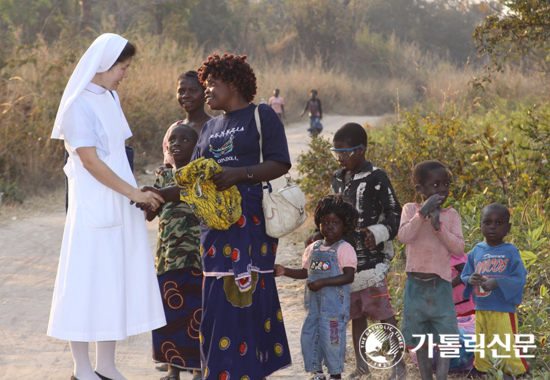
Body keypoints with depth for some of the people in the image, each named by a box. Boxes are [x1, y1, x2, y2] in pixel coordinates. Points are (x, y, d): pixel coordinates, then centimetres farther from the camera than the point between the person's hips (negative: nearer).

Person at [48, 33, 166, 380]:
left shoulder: (111, 98, 12)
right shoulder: (80, 105, -13)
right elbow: (89, 160, -17)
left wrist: (137, 192, 11)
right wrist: (134, 192, -16)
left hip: (119, 204, 8)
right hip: (93, 204, -8)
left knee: (118, 281, 9)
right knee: (89, 281, -2)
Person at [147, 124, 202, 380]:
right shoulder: (164, 177, 11)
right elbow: (148, 214, 8)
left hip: (196, 255, -4)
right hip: (168, 254, 4)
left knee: (197, 309, -2)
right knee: (170, 309, 5)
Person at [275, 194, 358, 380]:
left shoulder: (344, 248, -9)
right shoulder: (313, 248, 12)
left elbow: (348, 276, -17)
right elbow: (305, 273, 19)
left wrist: (323, 282, -23)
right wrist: (284, 271, 5)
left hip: (334, 303, -7)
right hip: (313, 301, 7)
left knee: (331, 337, -5)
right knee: (308, 335, 8)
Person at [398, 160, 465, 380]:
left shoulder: (451, 215, 2)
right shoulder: (411, 209, 0)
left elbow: (459, 248, -7)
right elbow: (404, 236, -17)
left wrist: (438, 226, -17)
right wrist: (423, 212, -23)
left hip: (441, 284, 0)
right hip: (416, 284, 0)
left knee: (445, 336, -2)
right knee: (420, 338, 9)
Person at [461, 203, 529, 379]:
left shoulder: (511, 252, -6)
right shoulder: (476, 251, 6)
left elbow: (519, 279, -12)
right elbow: (465, 275, 9)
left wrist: (497, 283, -24)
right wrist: (470, 280, -14)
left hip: (504, 311, -5)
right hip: (481, 311, 5)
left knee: (506, 350, -5)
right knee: (483, 355, 13)